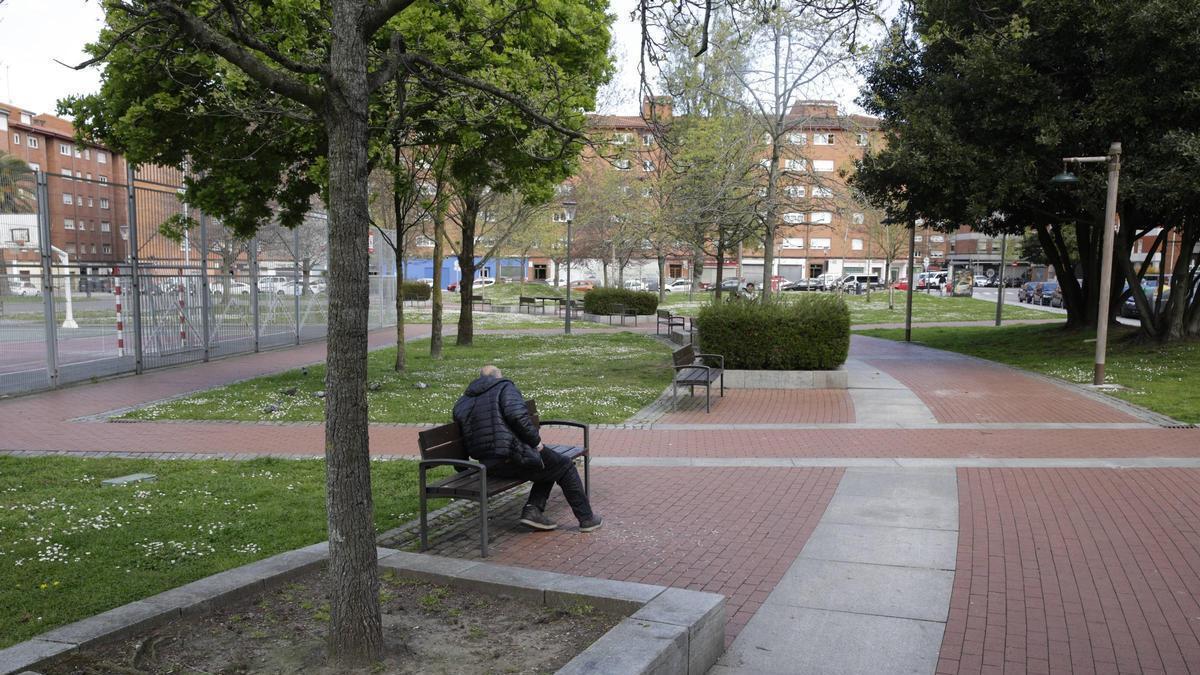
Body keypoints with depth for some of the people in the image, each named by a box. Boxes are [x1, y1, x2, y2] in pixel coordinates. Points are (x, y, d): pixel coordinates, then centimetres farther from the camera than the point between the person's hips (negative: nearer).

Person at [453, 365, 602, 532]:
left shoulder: (462, 403, 19)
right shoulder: (504, 387, -1)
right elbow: (517, 416, -19)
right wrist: (536, 441, -8)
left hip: (489, 467, 8)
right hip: (514, 458, -8)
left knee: (549, 467, 27)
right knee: (565, 467, 13)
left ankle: (533, 509, 9)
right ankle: (587, 519, 17)